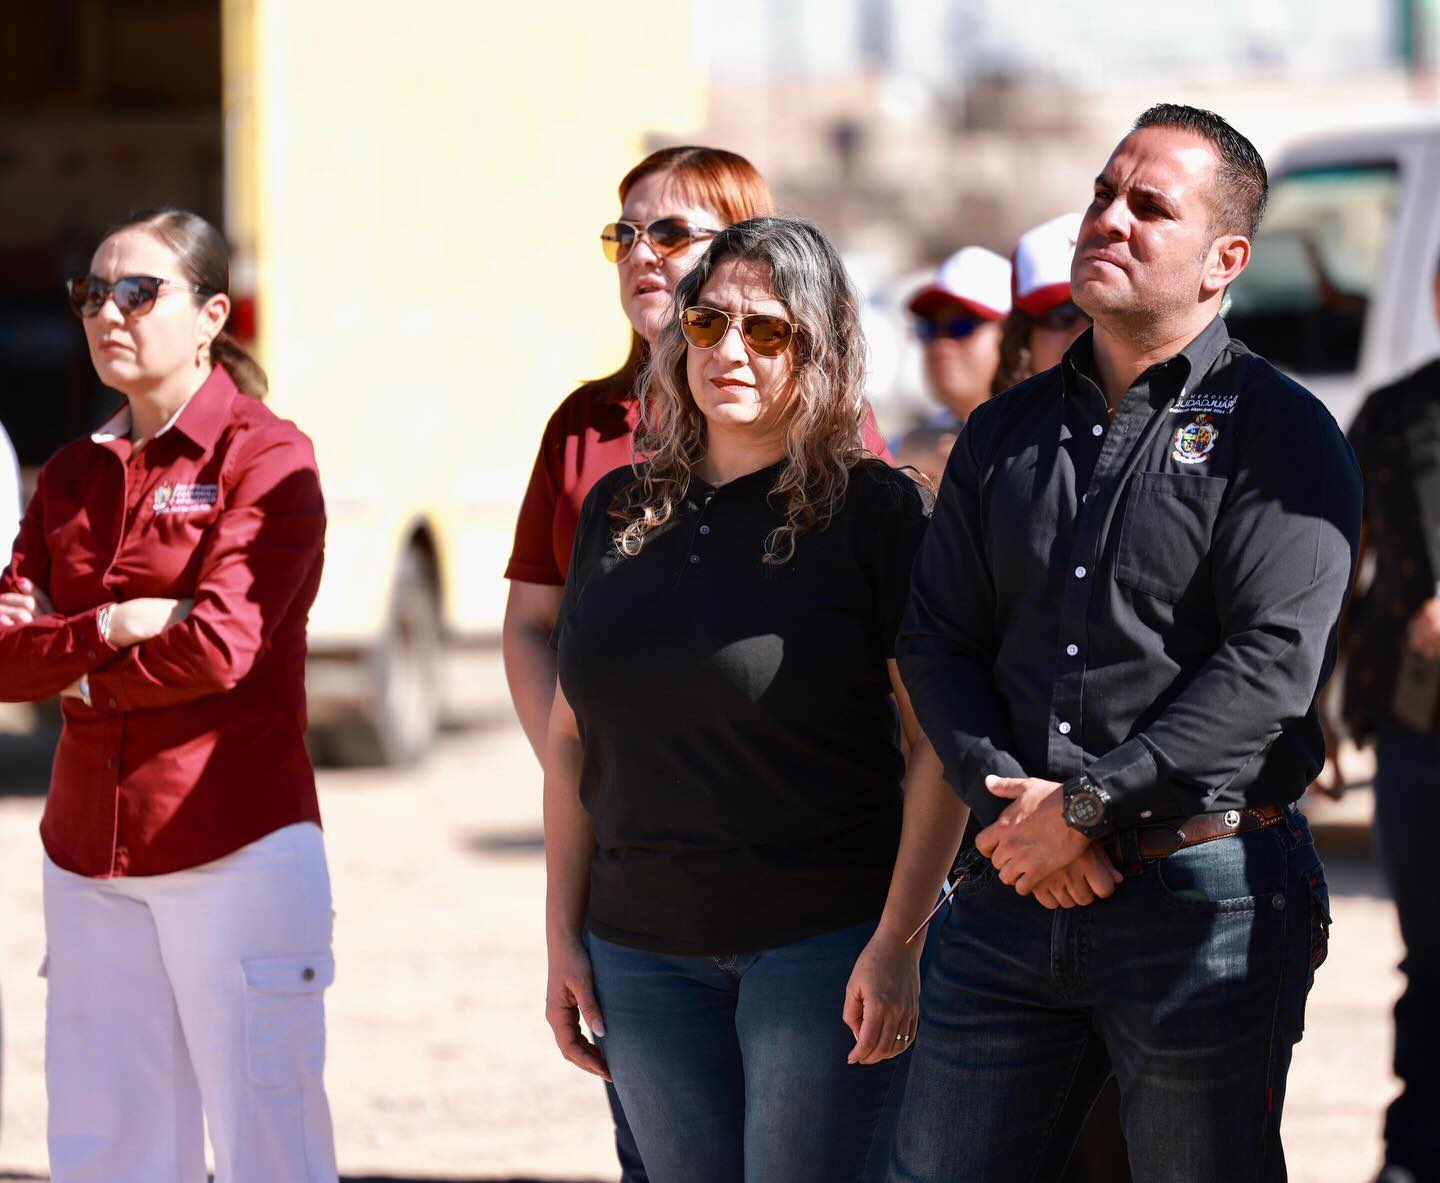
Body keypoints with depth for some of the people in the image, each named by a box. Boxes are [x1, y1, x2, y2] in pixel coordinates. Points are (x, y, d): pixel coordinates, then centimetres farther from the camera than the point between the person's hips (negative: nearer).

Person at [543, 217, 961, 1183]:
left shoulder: (875, 509, -4)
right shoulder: (620, 513, 11)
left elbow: (938, 743, -7)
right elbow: (572, 738, 15)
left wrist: (899, 942, -14)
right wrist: (565, 936, 10)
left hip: (827, 941, -5)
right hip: (646, 949, 5)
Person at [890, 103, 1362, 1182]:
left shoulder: (1280, 434, -3)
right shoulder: (1008, 432, 15)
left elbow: (1271, 667, -14)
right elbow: (937, 639, 9)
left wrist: (1086, 807, -16)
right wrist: (1011, 803, -8)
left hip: (1203, 888, -5)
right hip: (1018, 886, 5)